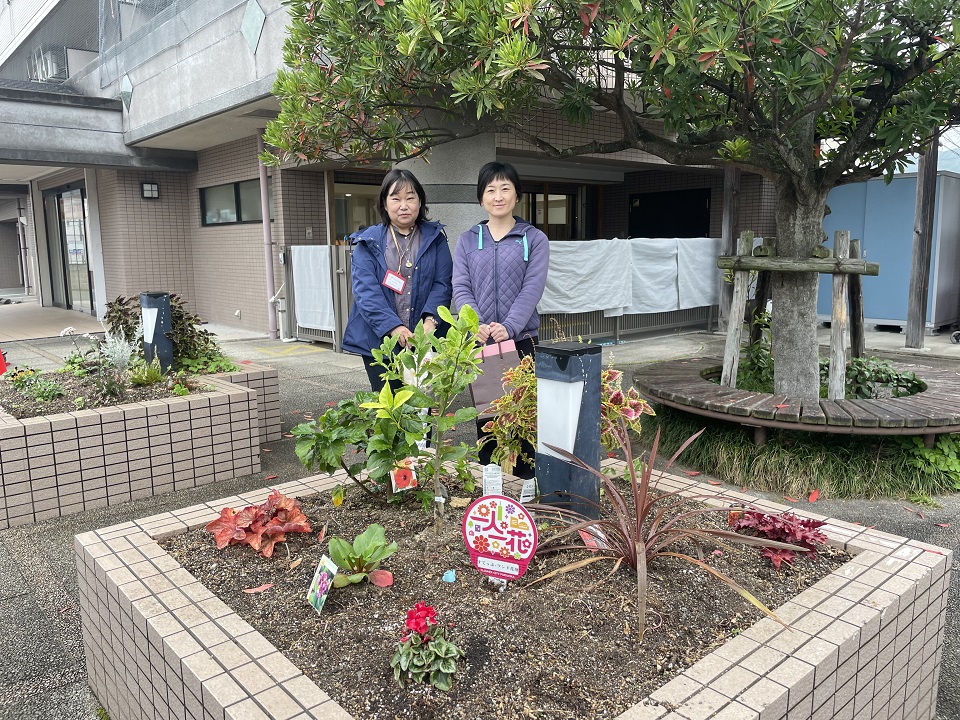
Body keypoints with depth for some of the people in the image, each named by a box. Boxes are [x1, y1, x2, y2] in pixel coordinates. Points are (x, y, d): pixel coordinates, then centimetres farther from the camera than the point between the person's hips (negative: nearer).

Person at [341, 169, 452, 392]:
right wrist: (393, 327, -21)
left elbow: (442, 283, 0)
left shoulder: (435, 238, 9)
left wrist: (430, 319, -19)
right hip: (378, 341, -1)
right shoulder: (367, 242, 5)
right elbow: (365, 290, -7)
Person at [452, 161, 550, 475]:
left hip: (521, 339, -2)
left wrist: (508, 327, -22)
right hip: (478, 342, 2)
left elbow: (532, 289, -8)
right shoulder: (467, 241, 10)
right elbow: (460, 288, 0)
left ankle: (524, 478, 14)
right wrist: (477, 325, -18)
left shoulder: (535, 239, 3)